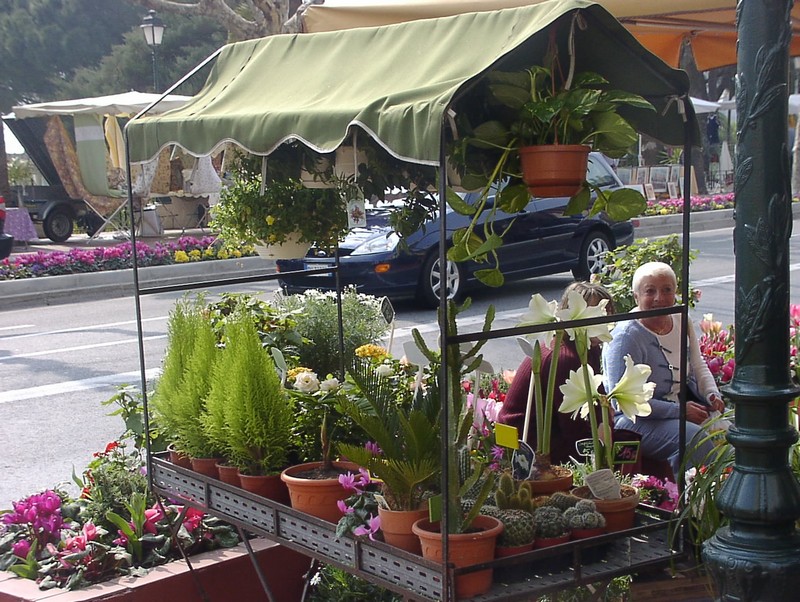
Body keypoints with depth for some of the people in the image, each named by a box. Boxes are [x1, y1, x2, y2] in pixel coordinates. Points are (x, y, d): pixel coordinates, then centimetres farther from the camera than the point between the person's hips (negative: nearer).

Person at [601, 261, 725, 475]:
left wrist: (712, 394, -1)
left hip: (683, 406, 7)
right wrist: (679, 410, -20)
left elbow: (698, 366, 20)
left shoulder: (681, 321, 6)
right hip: (634, 420, -7)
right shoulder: (625, 337, -17)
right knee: (693, 437, -30)